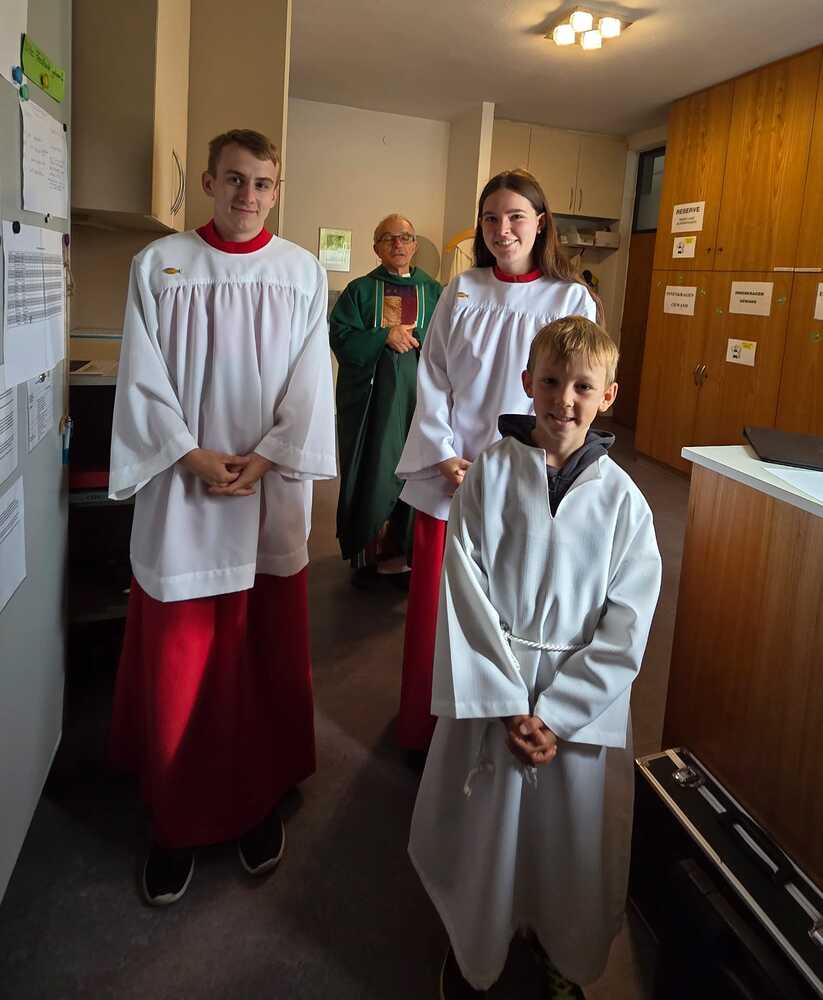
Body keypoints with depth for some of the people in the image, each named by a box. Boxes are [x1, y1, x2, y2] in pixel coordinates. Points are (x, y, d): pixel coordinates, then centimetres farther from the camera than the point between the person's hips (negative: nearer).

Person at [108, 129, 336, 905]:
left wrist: (263, 458, -10)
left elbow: (309, 383, 0)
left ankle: (260, 799, 28)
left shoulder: (304, 272, 5)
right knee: (176, 665, 5)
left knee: (266, 657, 9)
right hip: (180, 489, 0)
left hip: (273, 490, 1)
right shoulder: (158, 264, 3)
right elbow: (142, 378, -2)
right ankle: (176, 819, 23)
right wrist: (192, 455, -12)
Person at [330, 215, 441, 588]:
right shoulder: (359, 290, 9)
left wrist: (412, 336, -12)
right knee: (370, 474, 1)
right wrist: (385, 337, -13)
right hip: (369, 399, -1)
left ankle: (405, 554, 12)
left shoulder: (434, 292, 12)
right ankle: (365, 556, 12)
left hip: (419, 399, 1)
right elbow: (341, 339, -3)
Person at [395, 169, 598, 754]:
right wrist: (447, 458, -8)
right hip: (445, 479, 2)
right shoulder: (462, 292, 7)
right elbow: (432, 381, 4)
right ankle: (424, 732, 27)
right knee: (433, 612, 8)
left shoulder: (571, 300, 1)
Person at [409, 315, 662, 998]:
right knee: (481, 831, 14)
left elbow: (625, 628, -6)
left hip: (583, 696, 1)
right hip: (489, 686, 0)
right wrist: (510, 705, -13)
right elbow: (466, 595, -10)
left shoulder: (622, 498, -6)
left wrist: (555, 714, -11)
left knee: (574, 834, 15)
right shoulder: (492, 472, -7)